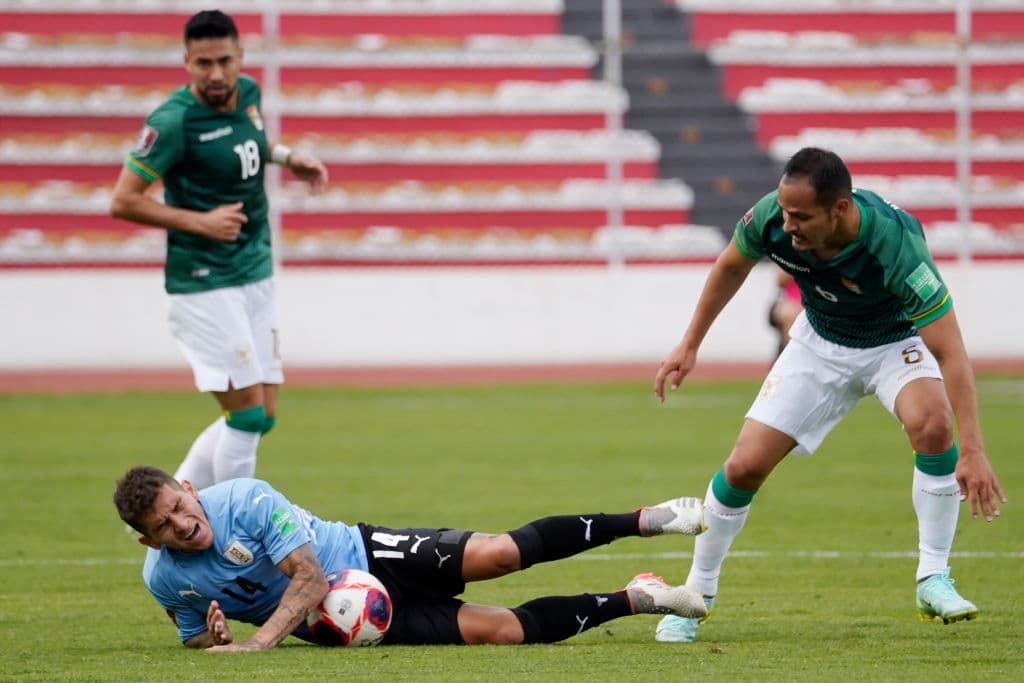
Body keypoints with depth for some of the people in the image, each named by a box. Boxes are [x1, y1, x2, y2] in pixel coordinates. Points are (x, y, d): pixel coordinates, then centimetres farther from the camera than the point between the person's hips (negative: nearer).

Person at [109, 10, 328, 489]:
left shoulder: (247, 93, 4)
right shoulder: (173, 122, -18)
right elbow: (123, 202, -15)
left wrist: (284, 155, 10)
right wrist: (200, 222, -19)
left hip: (256, 276, 8)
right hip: (204, 283, -8)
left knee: (261, 416, 9)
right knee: (247, 414, -10)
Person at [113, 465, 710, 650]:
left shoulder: (245, 499, -21)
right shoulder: (166, 580, -10)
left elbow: (309, 576, -22)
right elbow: (195, 639, 6)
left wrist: (258, 641, -36)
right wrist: (216, 637, -21)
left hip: (366, 555, -2)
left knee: (499, 554, -23)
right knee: (502, 629, -14)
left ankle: (643, 520, -5)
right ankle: (633, 599, 1)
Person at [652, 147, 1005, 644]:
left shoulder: (896, 246, -40)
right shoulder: (771, 217, -27)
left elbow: (951, 353, -39)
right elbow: (731, 267, -1)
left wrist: (972, 452, -45)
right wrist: (689, 346, 4)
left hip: (896, 341, -3)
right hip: (820, 342, 3)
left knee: (931, 424, -33)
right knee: (745, 466, -7)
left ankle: (934, 582, -19)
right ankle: (697, 593, 15)